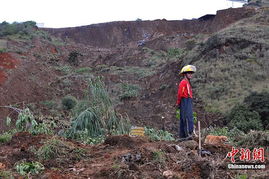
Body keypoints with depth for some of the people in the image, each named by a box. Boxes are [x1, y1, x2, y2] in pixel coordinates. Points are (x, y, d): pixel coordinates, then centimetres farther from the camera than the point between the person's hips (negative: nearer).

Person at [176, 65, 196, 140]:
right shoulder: (183, 82, -9)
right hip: (185, 102, -10)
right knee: (188, 118, -18)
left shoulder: (187, 82, 23)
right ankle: (188, 133, -25)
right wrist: (178, 103, -8)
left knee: (183, 119, 10)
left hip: (188, 102, 10)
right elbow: (180, 93, -14)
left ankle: (182, 135, 13)